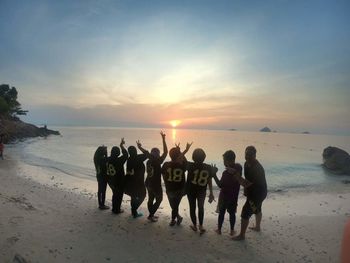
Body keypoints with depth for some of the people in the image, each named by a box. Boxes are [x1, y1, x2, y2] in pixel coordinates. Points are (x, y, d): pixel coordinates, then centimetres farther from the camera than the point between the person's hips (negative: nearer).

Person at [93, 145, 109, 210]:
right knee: (103, 191, 4)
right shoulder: (102, 159, -25)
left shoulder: (97, 158, 2)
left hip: (99, 175, 9)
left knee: (99, 190, 17)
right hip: (103, 176, -9)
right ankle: (102, 205, 15)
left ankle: (100, 204, 30)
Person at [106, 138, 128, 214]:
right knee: (119, 195, 11)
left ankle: (114, 208, 35)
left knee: (115, 194, 24)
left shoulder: (108, 160, -7)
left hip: (111, 181, 7)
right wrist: (122, 146, -13)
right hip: (119, 182, -7)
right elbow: (125, 155, -19)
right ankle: (117, 210, 21)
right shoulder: (119, 161, -27)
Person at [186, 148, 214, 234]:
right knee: (201, 207, 21)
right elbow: (209, 181, -8)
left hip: (191, 190, -1)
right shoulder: (208, 167, -15)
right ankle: (201, 226, 17)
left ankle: (195, 225, 27)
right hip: (202, 191, 2)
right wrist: (211, 193, 1)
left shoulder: (190, 166, -22)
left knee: (192, 207, 16)